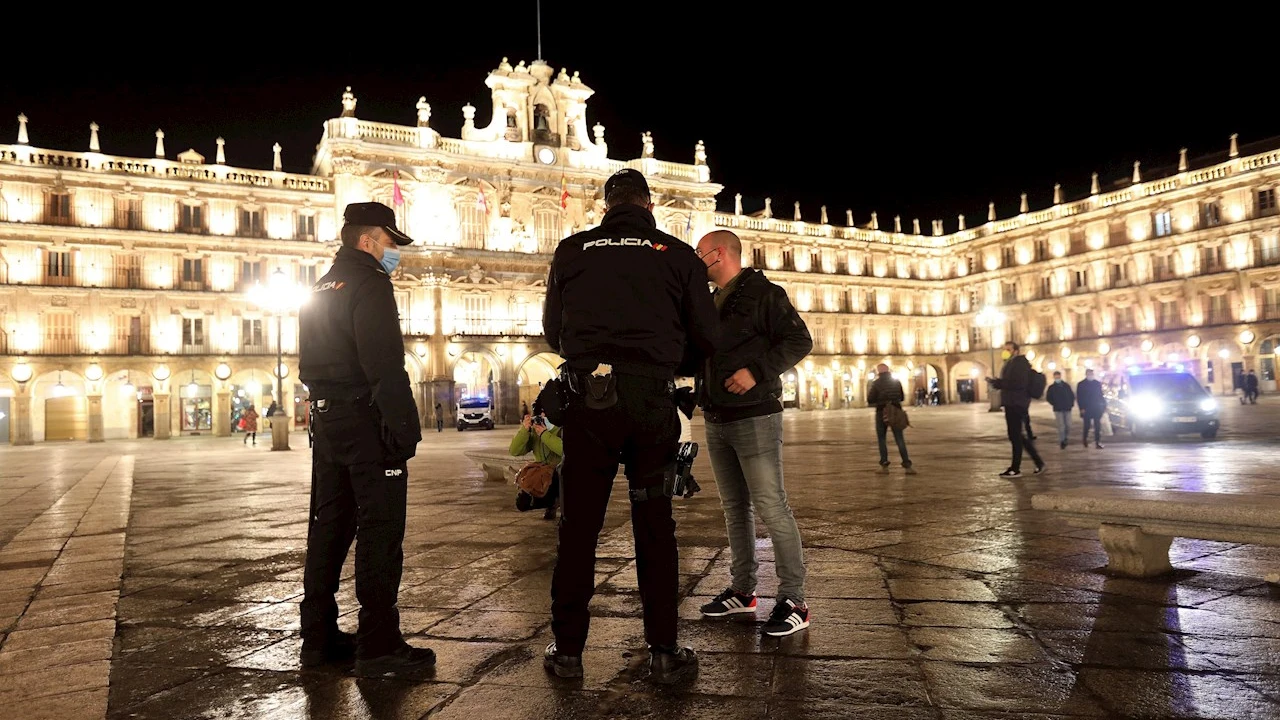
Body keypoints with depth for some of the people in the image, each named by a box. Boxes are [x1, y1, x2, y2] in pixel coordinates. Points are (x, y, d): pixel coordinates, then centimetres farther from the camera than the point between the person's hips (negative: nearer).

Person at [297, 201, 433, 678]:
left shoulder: (320, 290, 19)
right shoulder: (369, 284, -11)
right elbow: (385, 366, -20)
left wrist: (325, 405, 20)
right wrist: (405, 428, -20)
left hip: (326, 419, 10)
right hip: (365, 421, -10)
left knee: (329, 526, 14)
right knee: (380, 530, -6)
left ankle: (319, 638, 22)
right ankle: (379, 648, -3)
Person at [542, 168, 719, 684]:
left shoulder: (572, 250, 7)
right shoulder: (678, 254, 5)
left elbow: (552, 329, 12)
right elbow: (705, 337, 6)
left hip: (589, 396, 0)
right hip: (652, 399, 0)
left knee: (579, 523, 8)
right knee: (654, 524, 9)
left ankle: (568, 650, 15)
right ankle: (664, 652, 13)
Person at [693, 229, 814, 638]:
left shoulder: (763, 293, -6)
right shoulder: (710, 303, 18)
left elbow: (799, 340, -13)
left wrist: (757, 371, -23)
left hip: (755, 417, -8)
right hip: (717, 420, 8)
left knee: (771, 508, -9)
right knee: (735, 508, 12)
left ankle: (793, 601, -3)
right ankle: (742, 591, 22)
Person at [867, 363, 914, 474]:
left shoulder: (876, 383, -7)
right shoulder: (896, 381, 4)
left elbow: (870, 400, -9)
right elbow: (902, 397, 12)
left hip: (882, 413, -2)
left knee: (881, 439, 10)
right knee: (900, 439, 3)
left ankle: (884, 465, 7)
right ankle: (907, 465, -4)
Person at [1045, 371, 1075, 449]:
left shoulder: (1066, 386, 8)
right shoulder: (1051, 387, 3)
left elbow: (1072, 395, 13)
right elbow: (1048, 397, 5)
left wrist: (1071, 404, 3)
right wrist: (1054, 404, -2)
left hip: (1067, 408, 2)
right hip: (1058, 410, -2)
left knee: (1068, 425, 1)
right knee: (1061, 426, -8)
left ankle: (1065, 438, 25)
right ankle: (1062, 441, -3)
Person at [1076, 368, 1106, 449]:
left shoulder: (1097, 383, 8)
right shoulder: (1081, 384, 1)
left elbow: (1101, 395, 10)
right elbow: (1079, 397, -2)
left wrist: (1104, 406, 4)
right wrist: (1081, 408, -9)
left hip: (1097, 408, 2)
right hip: (1086, 409, -2)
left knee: (1098, 426, -2)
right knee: (1087, 426, 6)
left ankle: (1098, 442, -1)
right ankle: (1085, 441, 25)